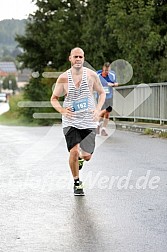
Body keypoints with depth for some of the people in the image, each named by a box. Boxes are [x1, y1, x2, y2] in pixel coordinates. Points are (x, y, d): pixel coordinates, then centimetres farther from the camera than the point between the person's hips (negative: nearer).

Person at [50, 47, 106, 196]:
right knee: (74, 151, -16)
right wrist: (62, 110, -13)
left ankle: (80, 158, 37)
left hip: (89, 121, 1)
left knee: (87, 156, -3)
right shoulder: (63, 78, -4)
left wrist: (98, 109, -5)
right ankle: (77, 182, 6)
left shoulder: (91, 75, -2)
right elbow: (54, 98, 7)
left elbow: (102, 93, 12)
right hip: (71, 121, -1)